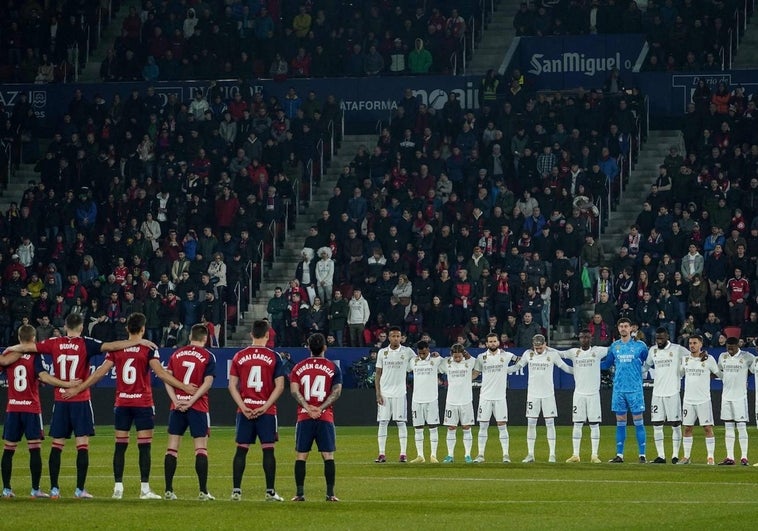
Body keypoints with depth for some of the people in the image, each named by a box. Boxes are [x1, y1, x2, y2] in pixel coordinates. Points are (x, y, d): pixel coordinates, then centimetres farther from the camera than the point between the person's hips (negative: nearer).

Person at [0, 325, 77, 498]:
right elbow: (43, 376, -19)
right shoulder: (34, 357, -8)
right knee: (35, 449, -1)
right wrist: (66, 384, -22)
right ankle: (35, 489, -4)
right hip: (31, 409, -3)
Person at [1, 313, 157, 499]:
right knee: (82, 445, -1)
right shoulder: (85, 344, -7)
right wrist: (139, 342, -12)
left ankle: (54, 489, 6)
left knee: (57, 445, 8)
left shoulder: (55, 343, 2)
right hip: (81, 401, -3)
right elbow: (112, 346, -15)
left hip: (60, 401, 3)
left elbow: (28, 347, 13)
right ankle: (80, 489, -6)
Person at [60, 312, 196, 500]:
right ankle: (145, 489, -3)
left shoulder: (116, 349, 3)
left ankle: (118, 487, 4)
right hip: (143, 404, -3)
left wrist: (77, 389, 9)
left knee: (120, 446, 6)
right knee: (144, 446, 0)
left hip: (122, 403, 3)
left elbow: (100, 373, 3)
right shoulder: (148, 350, -6)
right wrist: (184, 387, -10)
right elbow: (160, 373, -13)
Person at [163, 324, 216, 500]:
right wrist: (191, 401, -12)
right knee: (201, 448, -1)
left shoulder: (176, 354, 9)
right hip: (198, 407, -3)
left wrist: (176, 400, -4)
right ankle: (203, 491, -5)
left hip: (177, 406, 3)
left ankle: (168, 490, 4)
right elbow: (207, 382, -10)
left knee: (172, 447, 6)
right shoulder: (208, 356, -1)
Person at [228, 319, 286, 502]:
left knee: (241, 450, 6)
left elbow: (232, 385, 2)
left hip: (245, 411, 2)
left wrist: (243, 407, -2)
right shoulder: (274, 357, -2)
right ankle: (270, 492, -1)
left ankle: (236, 490, 4)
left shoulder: (239, 356, 4)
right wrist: (265, 407, -7)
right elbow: (279, 387, -7)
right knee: (268, 450, 1)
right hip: (267, 411, -2)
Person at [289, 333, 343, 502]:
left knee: (300, 456, 5)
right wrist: (320, 408, -9)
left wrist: (308, 408, -7)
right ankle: (330, 493, -3)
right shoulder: (333, 367, 2)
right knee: (328, 456, 1)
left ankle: (300, 493, 0)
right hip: (326, 418, -1)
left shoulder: (299, 367, 6)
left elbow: (294, 391, -3)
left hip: (304, 418, 1)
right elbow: (336, 392, -5)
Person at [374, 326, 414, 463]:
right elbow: (378, 374, 6)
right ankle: (382, 454, 2)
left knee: (401, 422, -1)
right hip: (384, 393, 1)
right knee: (383, 422, 0)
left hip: (399, 393, -1)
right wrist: (378, 393, -1)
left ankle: (403, 453, 2)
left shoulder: (407, 352, 2)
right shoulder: (382, 352, 5)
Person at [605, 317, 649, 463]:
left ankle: (642, 455, 0)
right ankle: (619, 454, 10)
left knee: (638, 421, -3)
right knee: (620, 422, 6)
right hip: (618, 389, 3)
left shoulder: (640, 346, -1)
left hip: (635, 389, -3)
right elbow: (608, 363, 21)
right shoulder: (614, 346, 9)